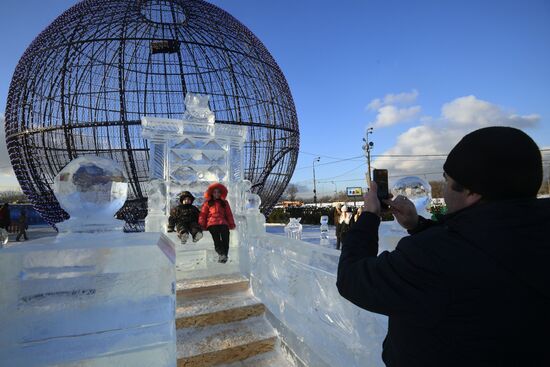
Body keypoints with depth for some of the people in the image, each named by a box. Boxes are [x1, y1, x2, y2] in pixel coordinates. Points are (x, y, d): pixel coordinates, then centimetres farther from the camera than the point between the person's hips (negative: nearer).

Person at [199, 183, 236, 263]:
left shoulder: (224, 203, 25)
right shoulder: (207, 203, 21)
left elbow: (229, 214, 22)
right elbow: (203, 214, 18)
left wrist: (231, 224, 13)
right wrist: (202, 225, 8)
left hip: (223, 223, 1)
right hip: (212, 223, -1)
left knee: (225, 234, -29)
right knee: (216, 235, -31)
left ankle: (225, 255, -37)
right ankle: (220, 253, -43)